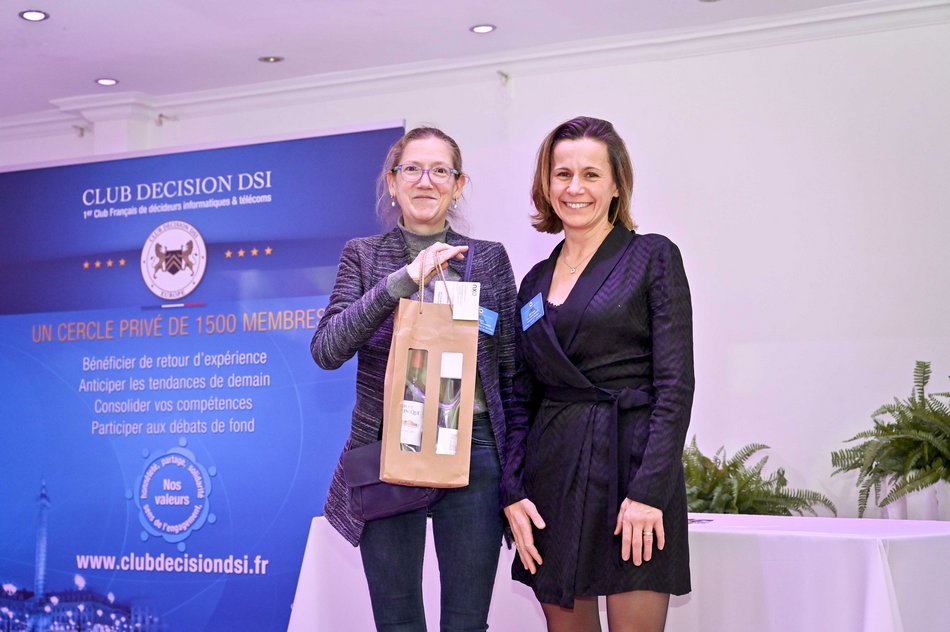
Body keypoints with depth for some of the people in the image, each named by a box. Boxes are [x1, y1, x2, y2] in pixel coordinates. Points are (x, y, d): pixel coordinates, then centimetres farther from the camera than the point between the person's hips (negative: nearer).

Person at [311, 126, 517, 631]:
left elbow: (509, 369, 8)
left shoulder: (490, 258, 7)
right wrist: (403, 280, -19)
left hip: (473, 452, 0)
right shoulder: (363, 256, 5)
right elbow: (327, 350, -10)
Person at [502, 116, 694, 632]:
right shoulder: (535, 281, 15)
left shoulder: (653, 257, 1)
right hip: (552, 475, 5)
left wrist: (649, 491, -16)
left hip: (631, 464, -5)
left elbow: (676, 385, -7)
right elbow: (522, 398, 14)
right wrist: (512, 492, 1)